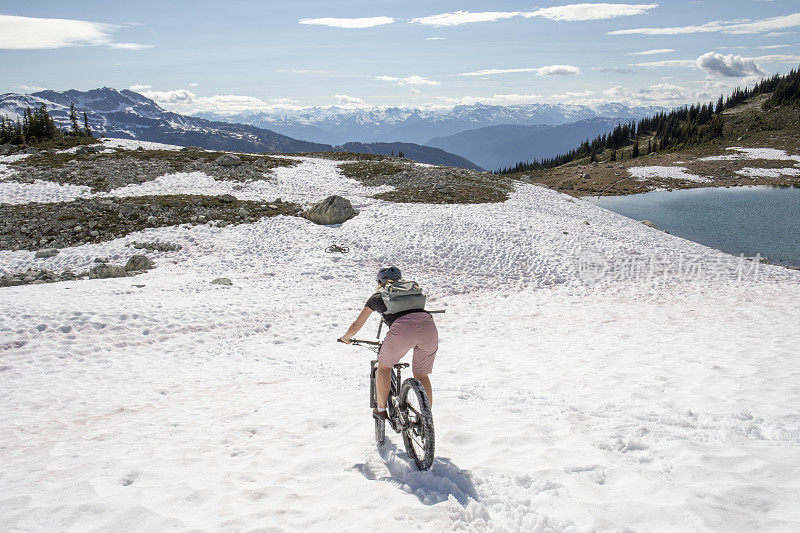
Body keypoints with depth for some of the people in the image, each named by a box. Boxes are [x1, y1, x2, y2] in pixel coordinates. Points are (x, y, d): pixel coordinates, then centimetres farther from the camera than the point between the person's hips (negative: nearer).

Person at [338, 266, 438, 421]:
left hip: (402, 328, -3)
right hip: (429, 326, 3)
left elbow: (356, 325, 35)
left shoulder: (377, 297, 28)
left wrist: (346, 338, 55)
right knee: (422, 375, 22)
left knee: (384, 366, 25)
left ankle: (381, 409, 31)